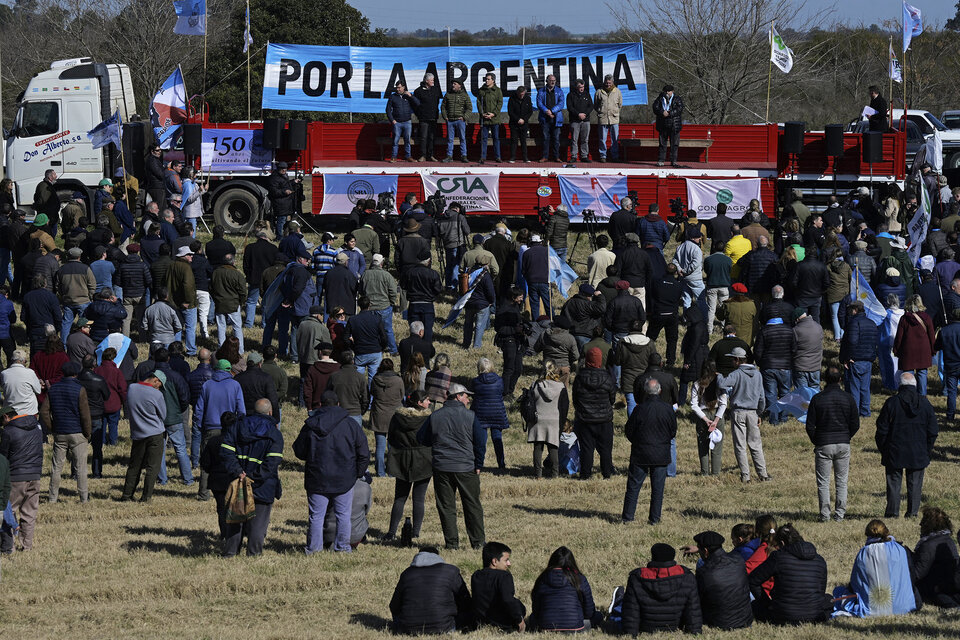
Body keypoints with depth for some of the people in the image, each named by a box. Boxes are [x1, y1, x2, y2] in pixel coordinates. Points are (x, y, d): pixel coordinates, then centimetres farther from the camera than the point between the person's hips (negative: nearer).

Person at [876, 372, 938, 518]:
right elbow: (932, 431, 3)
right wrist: (928, 450, 13)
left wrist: (882, 449, 6)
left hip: (895, 453, -2)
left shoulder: (891, 403, -8)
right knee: (915, 483, 8)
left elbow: (882, 429, -4)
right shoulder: (925, 403, -1)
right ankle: (913, 511, 8)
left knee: (894, 482, 6)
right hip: (918, 454, 2)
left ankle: (893, 511, 4)